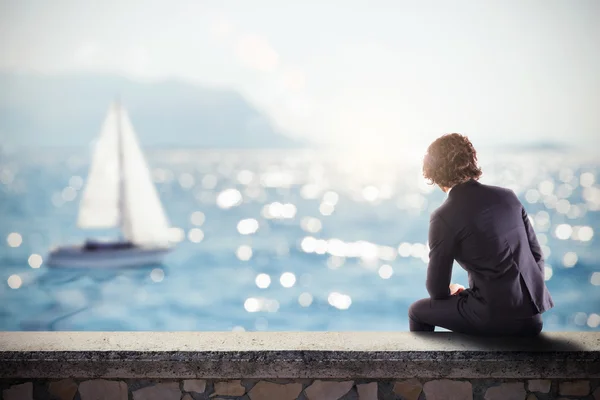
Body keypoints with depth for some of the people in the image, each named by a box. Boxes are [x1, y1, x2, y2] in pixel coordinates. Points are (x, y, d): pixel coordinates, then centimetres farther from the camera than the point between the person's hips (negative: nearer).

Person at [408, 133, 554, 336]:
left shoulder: (444, 217, -11)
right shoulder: (508, 196, 5)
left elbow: (437, 289, -4)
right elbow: (536, 254, 11)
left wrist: (448, 291, 18)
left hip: (495, 317, -6)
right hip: (532, 313, 6)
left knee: (418, 311, 17)